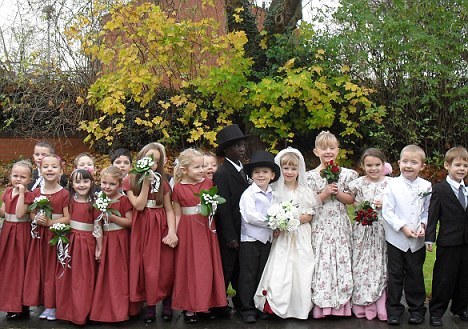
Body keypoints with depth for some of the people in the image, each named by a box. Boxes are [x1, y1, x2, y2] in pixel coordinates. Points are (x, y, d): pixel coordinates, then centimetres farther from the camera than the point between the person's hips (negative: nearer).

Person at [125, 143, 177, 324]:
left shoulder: (162, 181, 7)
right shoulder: (131, 181, 2)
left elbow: (169, 209, 2)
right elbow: (139, 206, -9)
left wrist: (172, 232, -11)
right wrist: (145, 183, -12)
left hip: (161, 228, 1)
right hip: (142, 229, -1)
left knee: (166, 267, -1)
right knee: (147, 267, 1)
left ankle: (168, 302, 12)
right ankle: (150, 305, 11)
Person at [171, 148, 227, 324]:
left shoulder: (208, 183, 1)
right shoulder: (178, 188, -4)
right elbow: (178, 215, 1)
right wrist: (173, 234, -4)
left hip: (207, 230, 2)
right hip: (188, 231, -2)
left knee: (207, 267, 8)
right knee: (189, 268, 4)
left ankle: (205, 304, 22)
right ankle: (189, 307, 15)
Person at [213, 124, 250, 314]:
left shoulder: (242, 170, 10)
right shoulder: (221, 174, -15)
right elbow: (223, 207, -18)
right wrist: (230, 237, -19)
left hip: (244, 232, 8)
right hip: (230, 233, -8)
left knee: (240, 270, 17)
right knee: (225, 270, 4)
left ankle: (241, 303, 29)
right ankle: (220, 306, 17)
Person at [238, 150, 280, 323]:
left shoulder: (273, 195, 9)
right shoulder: (248, 194, -9)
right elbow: (250, 216, -18)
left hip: (267, 240, 6)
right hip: (250, 240, -5)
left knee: (263, 275, 13)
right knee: (248, 276, 0)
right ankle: (247, 309, 8)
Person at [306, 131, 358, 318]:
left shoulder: (346, 174, 3)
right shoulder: (311, 176, 0)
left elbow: (350, 200, 4)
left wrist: (337, 192, -12)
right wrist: (324, 193, -15)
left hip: (340, 226, 1)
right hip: (320, 226, -1)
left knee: (341, 262, 3)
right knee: (321, 263, -1)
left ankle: (341, 304, 13)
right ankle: (321, 305, 8)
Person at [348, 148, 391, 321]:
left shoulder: (390, 182, -2)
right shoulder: (358, 183, 0)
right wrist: (359, 206, -6)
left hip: (382, 230, -1)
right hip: (363, 229, 1)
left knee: (381, 266, 4)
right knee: (362, 266, 4)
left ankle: (381, 306, 14)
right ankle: (362, 306, 15)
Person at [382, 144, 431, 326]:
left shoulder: (426, 186, -1)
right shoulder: (393, 185, -9)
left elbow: (428, 211, 6)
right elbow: (387, 211, -10)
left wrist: (423, 225, -11)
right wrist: (403, 227, -17)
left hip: (417, 241, 2)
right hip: (396, 239, -2)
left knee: (415, 275, 12)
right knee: (395, 275, 8)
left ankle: (416, 309, 26)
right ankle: (394, 310, 19)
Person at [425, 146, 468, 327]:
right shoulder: (439, 189, -8)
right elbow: (432, 215, -10)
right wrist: (429, 238, -14)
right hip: (448, 242, -5)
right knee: (444, 278, 2)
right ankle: (436, 311, 14)